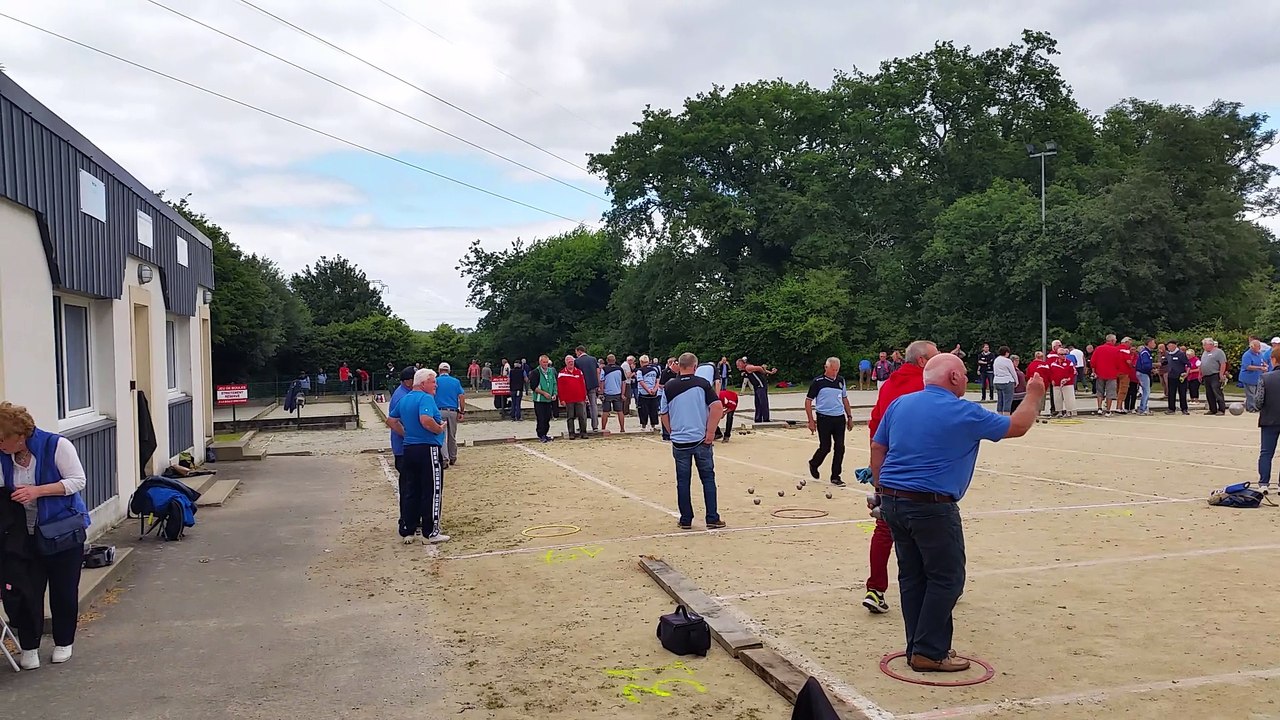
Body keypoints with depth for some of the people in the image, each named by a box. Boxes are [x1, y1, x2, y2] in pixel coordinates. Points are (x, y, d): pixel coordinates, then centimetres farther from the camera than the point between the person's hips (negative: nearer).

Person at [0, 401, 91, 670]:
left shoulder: (57, 446, -16)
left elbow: (77, 480, -16)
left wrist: (37, 491, -26)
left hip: (63, 531, -3)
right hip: (25, 535, 3)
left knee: (64, 590, 7)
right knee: (26, 591, 1)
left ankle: (64, 642, 26)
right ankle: (29, 647, 18)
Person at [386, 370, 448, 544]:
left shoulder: (404, 399, 13)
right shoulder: (426, 398, -14)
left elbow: (391, 420, 21)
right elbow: (426, 420, -30)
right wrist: (439, 429, -14)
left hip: (409, 449, 8)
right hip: (428, 450, -8)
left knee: (409, 492, 13)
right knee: (431, 492, 0)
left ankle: (407, 531, 18)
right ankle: (430, 533, 4)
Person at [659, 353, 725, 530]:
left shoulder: (669, 387, -1)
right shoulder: (702, 384, -5)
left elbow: (663, 414, 5)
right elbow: (717, 407, -13)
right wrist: (710, 432, -7)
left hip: (679, 442, 1)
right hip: (701, 440, -1)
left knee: (683, 481, 9)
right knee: (708, 479, 9)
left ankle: (686, 520, 13)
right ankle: (712, 519, 9)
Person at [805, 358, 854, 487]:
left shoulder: (841, 380, 9)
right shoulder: (817, 382, -5)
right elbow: (808, 401, -3)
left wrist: (849, 417, 16)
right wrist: (811, 421, -8)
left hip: (839, 418, 4)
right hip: (824, 418, -4)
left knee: (840, 448, 0)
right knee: (825, 447, -1)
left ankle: (835, 476, 10)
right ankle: (813, 464, 29)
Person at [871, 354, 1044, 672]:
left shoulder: (900, 404, 8)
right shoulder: (963, 413, -8)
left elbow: (877, 448, 11)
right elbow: (1018, 426, 3)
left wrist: (883, 490, 18)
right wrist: (1033, 396, 20)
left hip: (893, 503, 7)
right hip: (932, 508, -7)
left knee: (912, 577, 14)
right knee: (946, 578, 5)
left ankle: (917, 647, 22)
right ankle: (929, 653, 7)